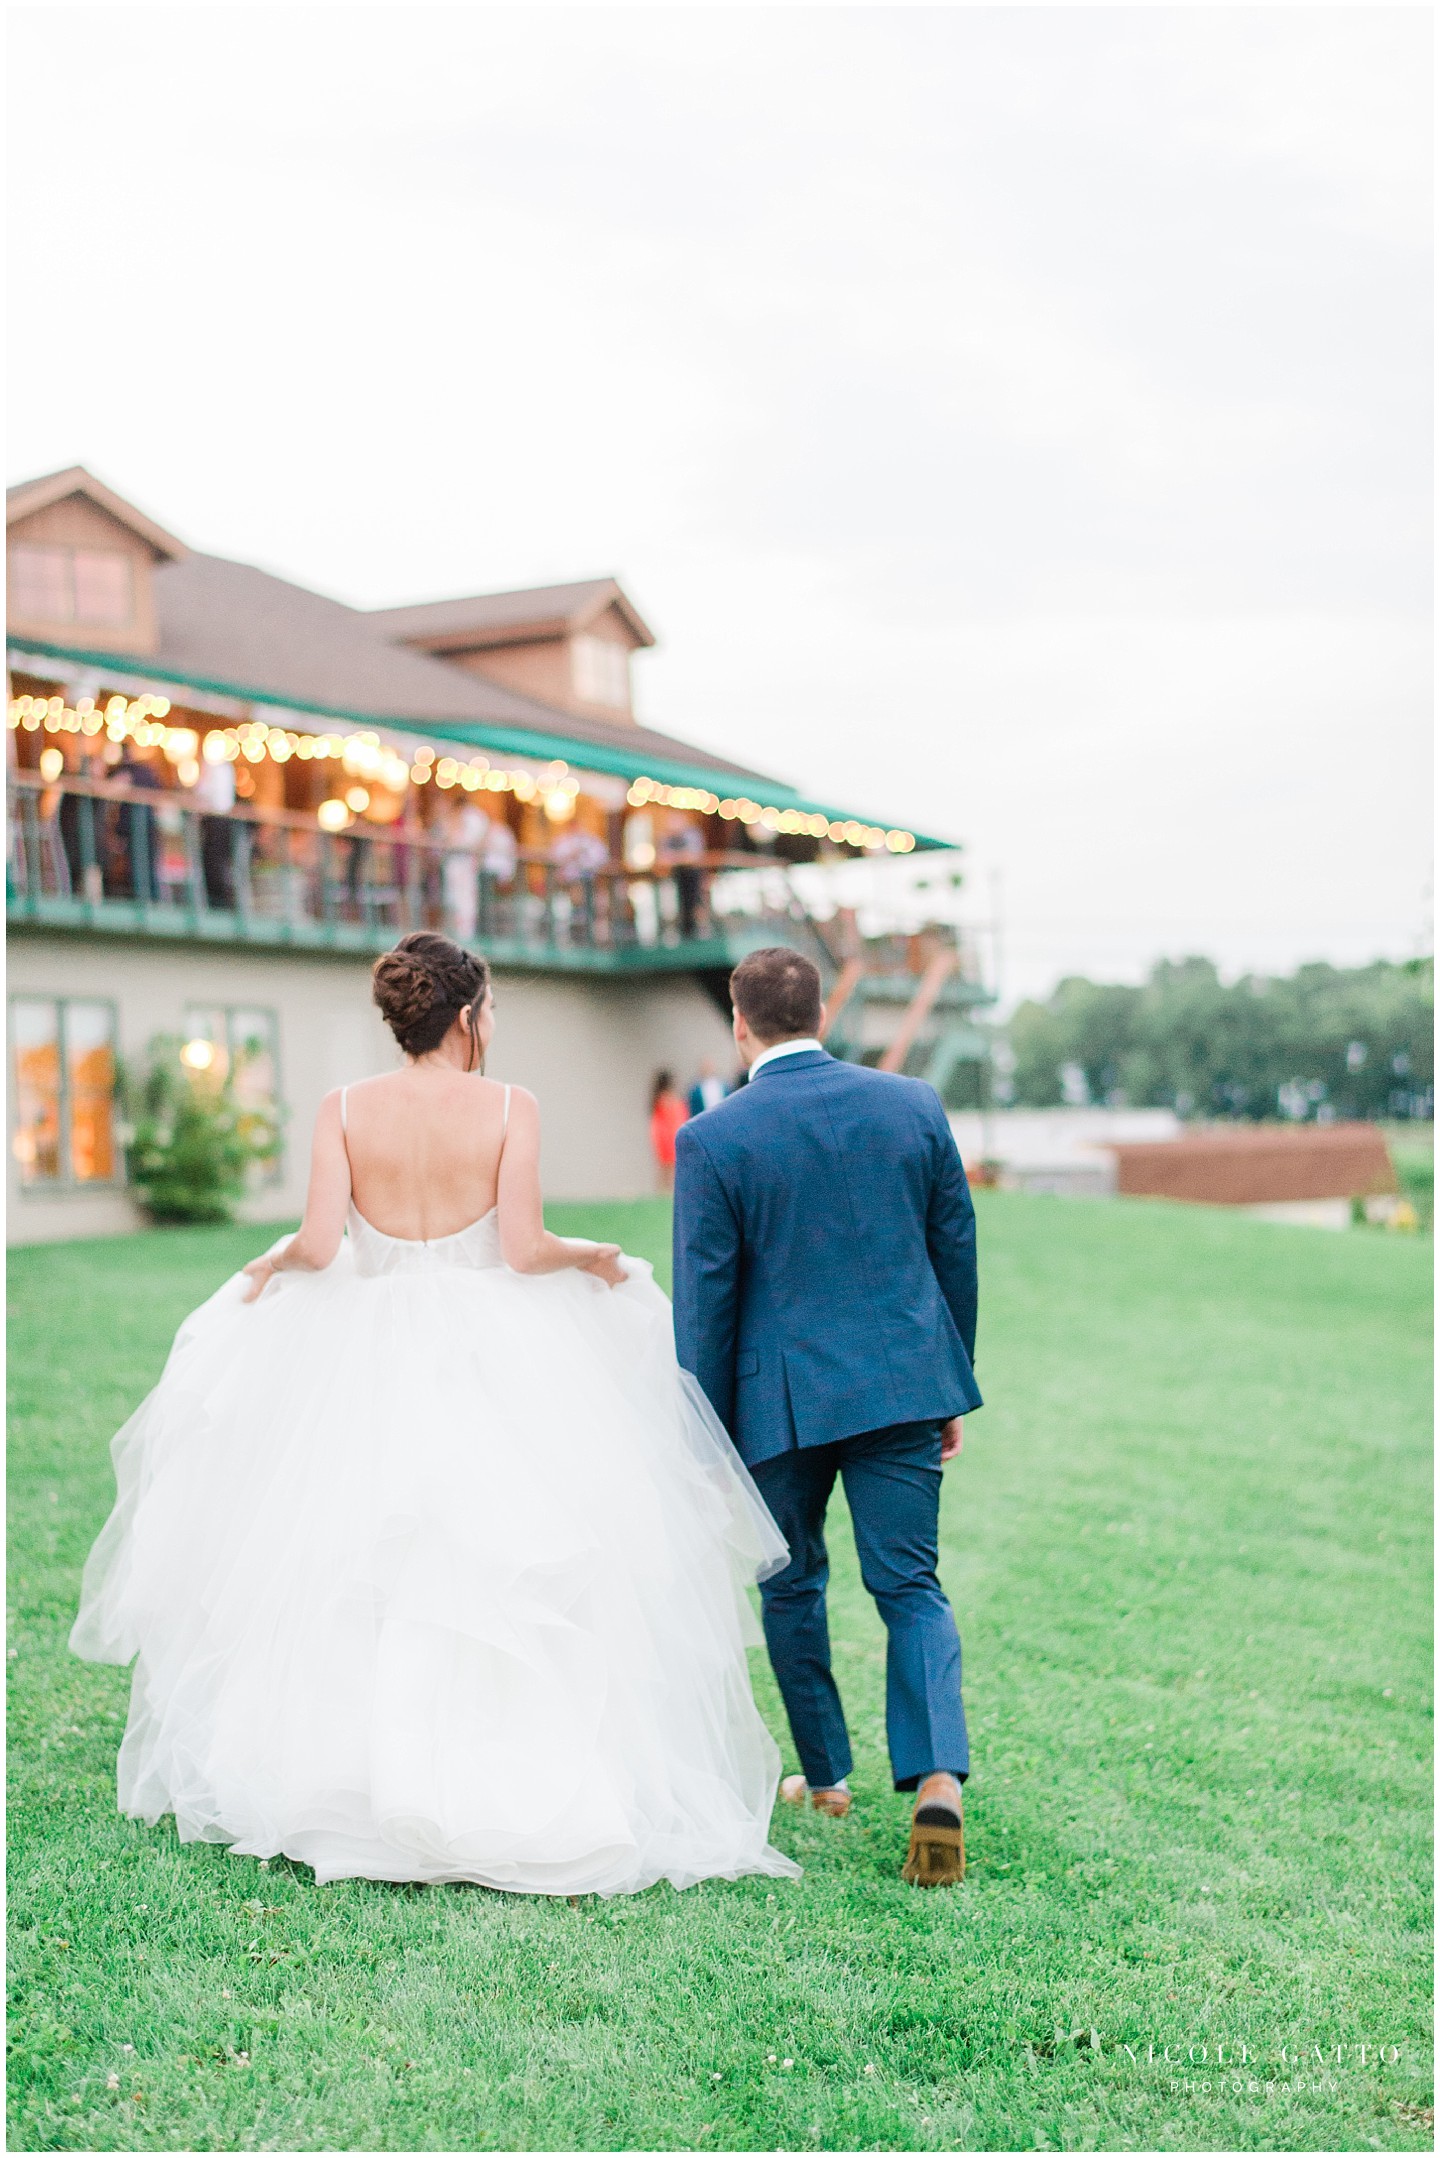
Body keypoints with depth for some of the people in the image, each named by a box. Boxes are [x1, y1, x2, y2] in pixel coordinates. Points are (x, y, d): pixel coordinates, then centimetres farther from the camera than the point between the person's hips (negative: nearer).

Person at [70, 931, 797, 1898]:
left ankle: (343, 1783, 17)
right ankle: (518, 1788, 5)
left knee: (354, 1581, 12)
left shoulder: (344, 1110, -2)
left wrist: (266, 1266, 12)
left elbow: (318, 1244, -9)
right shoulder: (509, 1108, -6)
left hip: (366, 1359, 2)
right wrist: (596, 1258, 7)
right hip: (492, 1362, -2)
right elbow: (524, 1249, -12)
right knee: (504, 1571, 5)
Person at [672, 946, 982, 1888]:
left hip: (781, 1396, -2)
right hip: (904, 1381, 2)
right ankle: (939, 1780, -11)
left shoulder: (713, 1139, -9)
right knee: (911, 1585, 7)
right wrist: (953, 1389, 17)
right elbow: (956, 1252, 7)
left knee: (792, 1587, 17)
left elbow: (706, 1302, -6)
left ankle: (826, 1776, 28)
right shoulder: (915, 1104, 1)